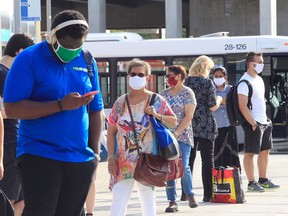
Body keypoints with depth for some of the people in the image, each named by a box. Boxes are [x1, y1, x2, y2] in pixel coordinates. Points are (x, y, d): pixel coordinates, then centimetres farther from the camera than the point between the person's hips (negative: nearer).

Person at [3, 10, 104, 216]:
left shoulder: (87, 62, 9)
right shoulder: (29, 59, -6)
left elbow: (95, 110, 16)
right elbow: (12, 108, -14)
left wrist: (95, 151, 8)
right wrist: (61, 105, -21)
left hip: (81, 159, 5)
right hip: (39, 157, -5)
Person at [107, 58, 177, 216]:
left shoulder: (156, 101, 3)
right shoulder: (120, 103, 6)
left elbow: (174, 122, 5)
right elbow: (111, 132, 7)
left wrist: (157, 115, -13)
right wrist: (111, 157, -2)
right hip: (123, 161, 1)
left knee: (147, 197, 7)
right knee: (118, 199, -7)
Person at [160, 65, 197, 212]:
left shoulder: (187, 93, -2)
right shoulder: (164, 94, 13)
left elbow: (188, 116, -9)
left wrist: (176, 133, -16)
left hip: (182, 135, -4)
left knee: (183, 167, -7)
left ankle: (190, 194, 16)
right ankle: (172, 201, 4)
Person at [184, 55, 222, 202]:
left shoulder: (187, 82, 3)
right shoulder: (207, 82, -10)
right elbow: (213, 107, -10)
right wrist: (219, 99, 10)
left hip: (189, 124, 4)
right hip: (205, 124, -4)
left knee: (189, 158, 10)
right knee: (207, 159, 1)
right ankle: (208, 194, -2)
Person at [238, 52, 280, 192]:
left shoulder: (259, 79, 14)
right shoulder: (245, 82, -15)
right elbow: (242, 107, -20)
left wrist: (265, 118, 16)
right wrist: (253, 124, -20)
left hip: (264, 122, 9)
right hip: (253, 123, -9)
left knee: (265, 151, 12)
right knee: (250, 153, -3)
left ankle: (263, 180, 21)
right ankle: (251, 183, 0)